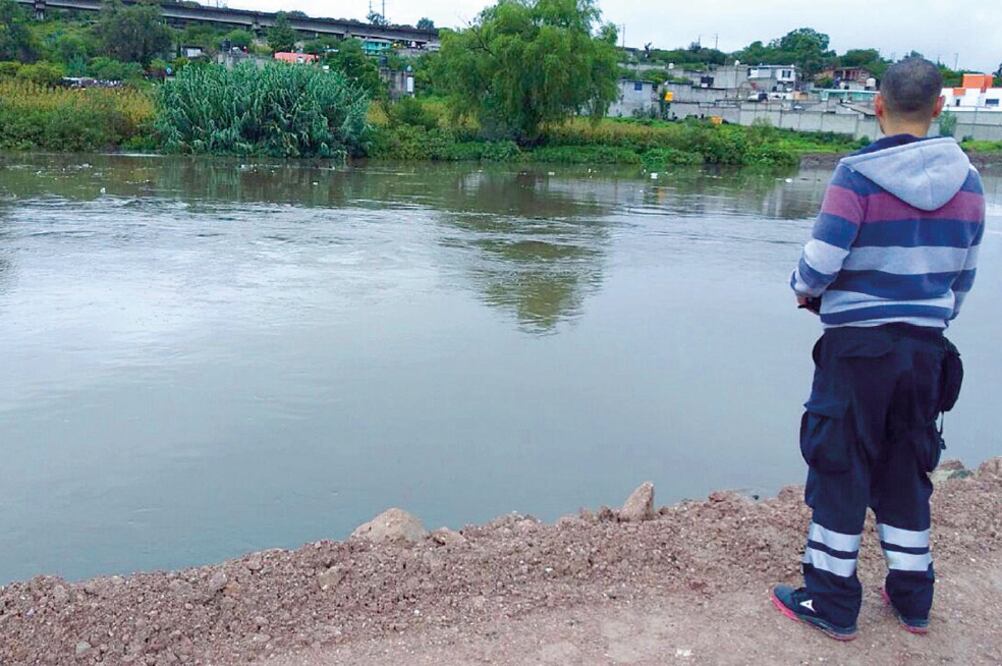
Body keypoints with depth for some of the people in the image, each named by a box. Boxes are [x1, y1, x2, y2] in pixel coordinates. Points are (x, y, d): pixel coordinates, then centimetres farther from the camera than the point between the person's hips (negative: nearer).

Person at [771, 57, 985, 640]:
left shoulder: (858, 175, -13)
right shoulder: (968, 180, 4)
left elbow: (820, 263, -14)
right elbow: (964, 276, 10)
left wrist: (805, 290, 7)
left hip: (859, 345, -5)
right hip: (928, 347, 5)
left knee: (840, 470, 6)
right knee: (906, 472, 18)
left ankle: (831, 604, 16)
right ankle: (913, 599, 29)